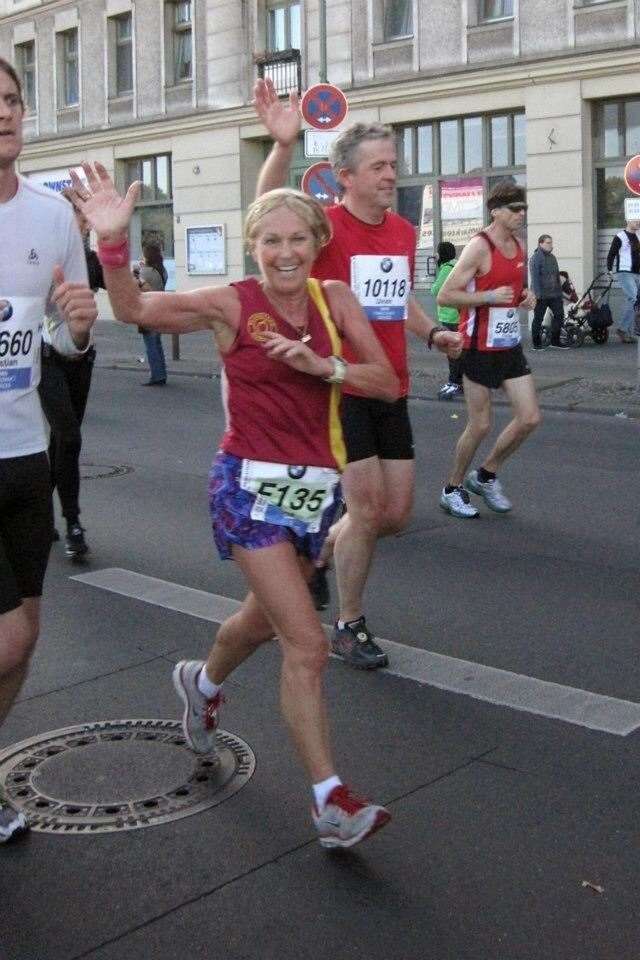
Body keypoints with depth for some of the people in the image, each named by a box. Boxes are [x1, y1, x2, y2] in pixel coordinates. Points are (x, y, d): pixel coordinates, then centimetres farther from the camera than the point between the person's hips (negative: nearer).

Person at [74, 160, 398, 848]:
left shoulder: (335, 299, 1)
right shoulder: (231, 305, -9)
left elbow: (387, 383, -2)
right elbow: (133, 309, -8)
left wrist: (322, 365, -18)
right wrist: (112, 243, -25)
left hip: (315, 483, 5)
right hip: (251, 483, -5)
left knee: (266, 617, 24)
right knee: (306, 645, -10)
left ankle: (202, 682, 56)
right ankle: (331, 803, 0)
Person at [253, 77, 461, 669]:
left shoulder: (404, 231, 8)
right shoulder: (327, 226, -12)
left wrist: (432, 332, 6)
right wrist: (283, 146, -49)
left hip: (391, 390, 7)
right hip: (340, 389, -7)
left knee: (397, 514, 11)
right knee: (368, 508, -3)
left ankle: (321, 550, 38)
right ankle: (349, 626, 18)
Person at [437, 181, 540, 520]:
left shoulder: (518, 246, 10)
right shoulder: (479, 247, -14)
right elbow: (445, 296, -17)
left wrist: (525, 298, 5)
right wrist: (489, 296, -24)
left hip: (511, 345, 8)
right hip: (480, 348, -7)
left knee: (530, 418, 3)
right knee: (480, 425, 0)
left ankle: (486, 476, 22)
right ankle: (452, 489, 20)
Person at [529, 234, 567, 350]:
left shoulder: (552, 257, 15)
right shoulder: (536, 258, -9)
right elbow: (534, 277, -16)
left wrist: (560, 290, 18)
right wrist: (538, 293, -22)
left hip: (554, 294, 8)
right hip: (541, 295, -8)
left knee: (559, 315, 4)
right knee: (538, 319, 1)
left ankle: (555, 341, 13)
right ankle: (536, 343, 10)